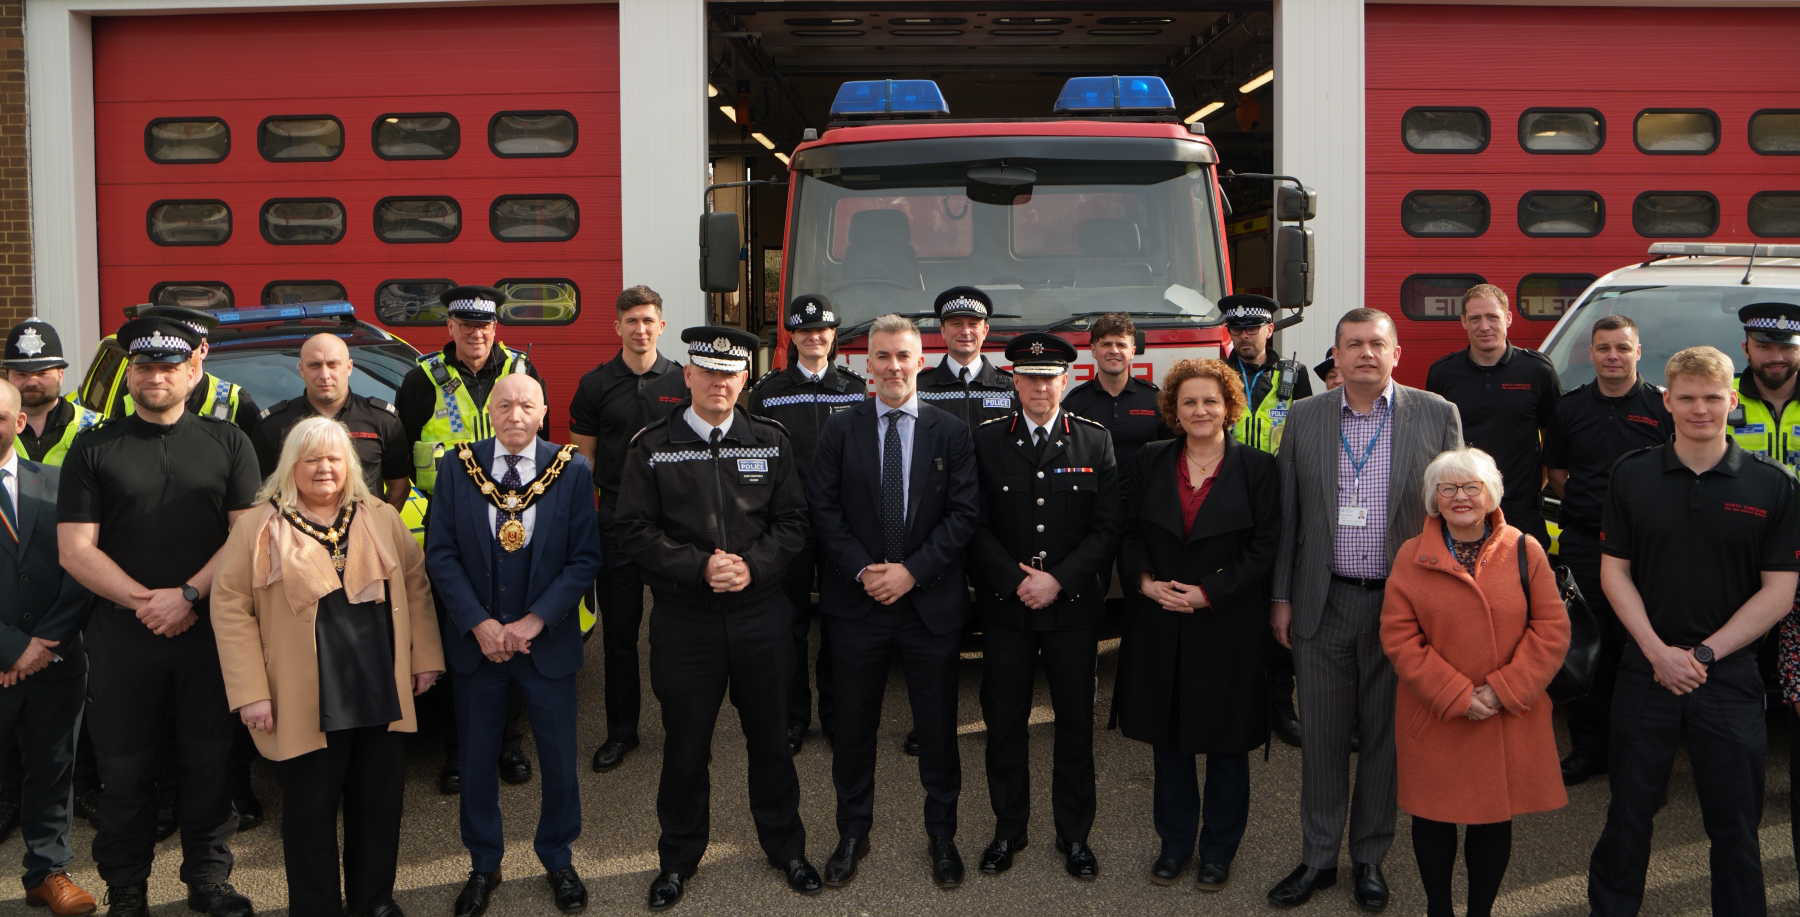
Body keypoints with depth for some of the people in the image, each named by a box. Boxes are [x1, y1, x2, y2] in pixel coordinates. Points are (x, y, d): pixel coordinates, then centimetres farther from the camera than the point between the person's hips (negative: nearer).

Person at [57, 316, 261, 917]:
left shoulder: (228, 444, 7)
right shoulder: (94, 449, 6)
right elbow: (75, 549, -1)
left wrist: (188, 595, -12)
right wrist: (146, 602, -11)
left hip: (209, 633, 0)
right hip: (121, 637, 0)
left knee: (209, 765, 6)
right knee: (125, 772, 6)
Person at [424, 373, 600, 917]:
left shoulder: (572, 472, -4)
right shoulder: (456, 468, -2)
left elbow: (585, 558, -5)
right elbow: (440, 554, -3)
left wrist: (534, 622, -14)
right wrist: (480, 625, -12)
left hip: (548, 642, -1)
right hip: (475, 641, 1)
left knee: (559, 758, 8)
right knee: (476, 759, 11)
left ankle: (557, 859, 29)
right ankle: (483, 866, 29)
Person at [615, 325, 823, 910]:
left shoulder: (772, 442, 4)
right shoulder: (651, 447, -2)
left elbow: (792, 522, 2)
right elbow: (635, 530, -6)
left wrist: (753, 565, -14)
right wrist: (699, 567, -17)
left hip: (761, 615, 2)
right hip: (684, 620, -1)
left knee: (770, 737, 13)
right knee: (686, 745, 10)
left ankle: (784, 846, 31)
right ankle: (679, 857, 28)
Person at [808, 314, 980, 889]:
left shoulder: (951, 432, 1)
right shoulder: (840, 430, 3)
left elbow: (964, 513, -4)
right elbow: (823, 510, -1)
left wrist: (912, 571, -12)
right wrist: (863, 571, -12)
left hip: (932, 601, 0)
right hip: (856, 603, 1)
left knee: (938, 726, 8)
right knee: (854, 726, 10)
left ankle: (941, 834, 25)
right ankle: (853, 832, 26)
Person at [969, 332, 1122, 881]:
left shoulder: (1095, 441, 3)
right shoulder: (987, 441, 3)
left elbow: (1108, 527, -2)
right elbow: (977, 526, 0)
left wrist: (1058, 580, -11)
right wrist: (1016, 580, -11)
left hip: (1074, 605, 0)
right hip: (1005, 606, 0)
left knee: (1075, 722, 7)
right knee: (1004, 721, 6)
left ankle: (1074, 834, 20)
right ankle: (1008, 829, 22)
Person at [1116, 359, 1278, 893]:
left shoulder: (1257, 468, -3)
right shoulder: (1151, 463, 6)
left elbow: (1265, 548, -6)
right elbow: (1130, 533, 8)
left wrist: (1207, 592, -14)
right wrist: (1146, 581, -10)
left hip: (1228, 627, -3)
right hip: (1160, 625, 3)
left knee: (1226, 741, 7)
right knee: (1168, 738, 11)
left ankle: (1218, 850, 22)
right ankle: (1175, 842, 26)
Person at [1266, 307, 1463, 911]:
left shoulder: (1436, 416, -2)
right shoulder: (1305, 417, 3)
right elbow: (1287, 515, 6)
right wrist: (1281, 597, 4)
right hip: (1323, 605, 1)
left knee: (1386, 736, 10)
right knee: (1321, 736, 9)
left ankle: (1369, 858, 25)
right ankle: (1318, 857, 23)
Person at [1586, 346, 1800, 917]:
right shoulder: (1633, 476, 1)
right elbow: (1614, 571, 1)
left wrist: (1704, 653, -10)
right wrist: (1659, 652, -10)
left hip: (1731, 677, -1)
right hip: (1646, 671, 1)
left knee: (1735, 823, 7)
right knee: (1630, 810, 10)